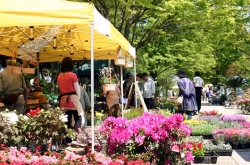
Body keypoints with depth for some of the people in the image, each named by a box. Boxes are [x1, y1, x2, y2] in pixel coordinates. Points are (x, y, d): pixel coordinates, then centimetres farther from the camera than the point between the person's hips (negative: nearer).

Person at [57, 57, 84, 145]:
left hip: (63, 100, 5)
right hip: (72, 98, -5)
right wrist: (78, 98, 9)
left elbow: (60, 88, 12)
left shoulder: (59, 76, 6)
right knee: (78, 118, 6)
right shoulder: (72, 75, -8)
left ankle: (68, 140, 12)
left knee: (67, 120, 9)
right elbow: (77, 89, -4)